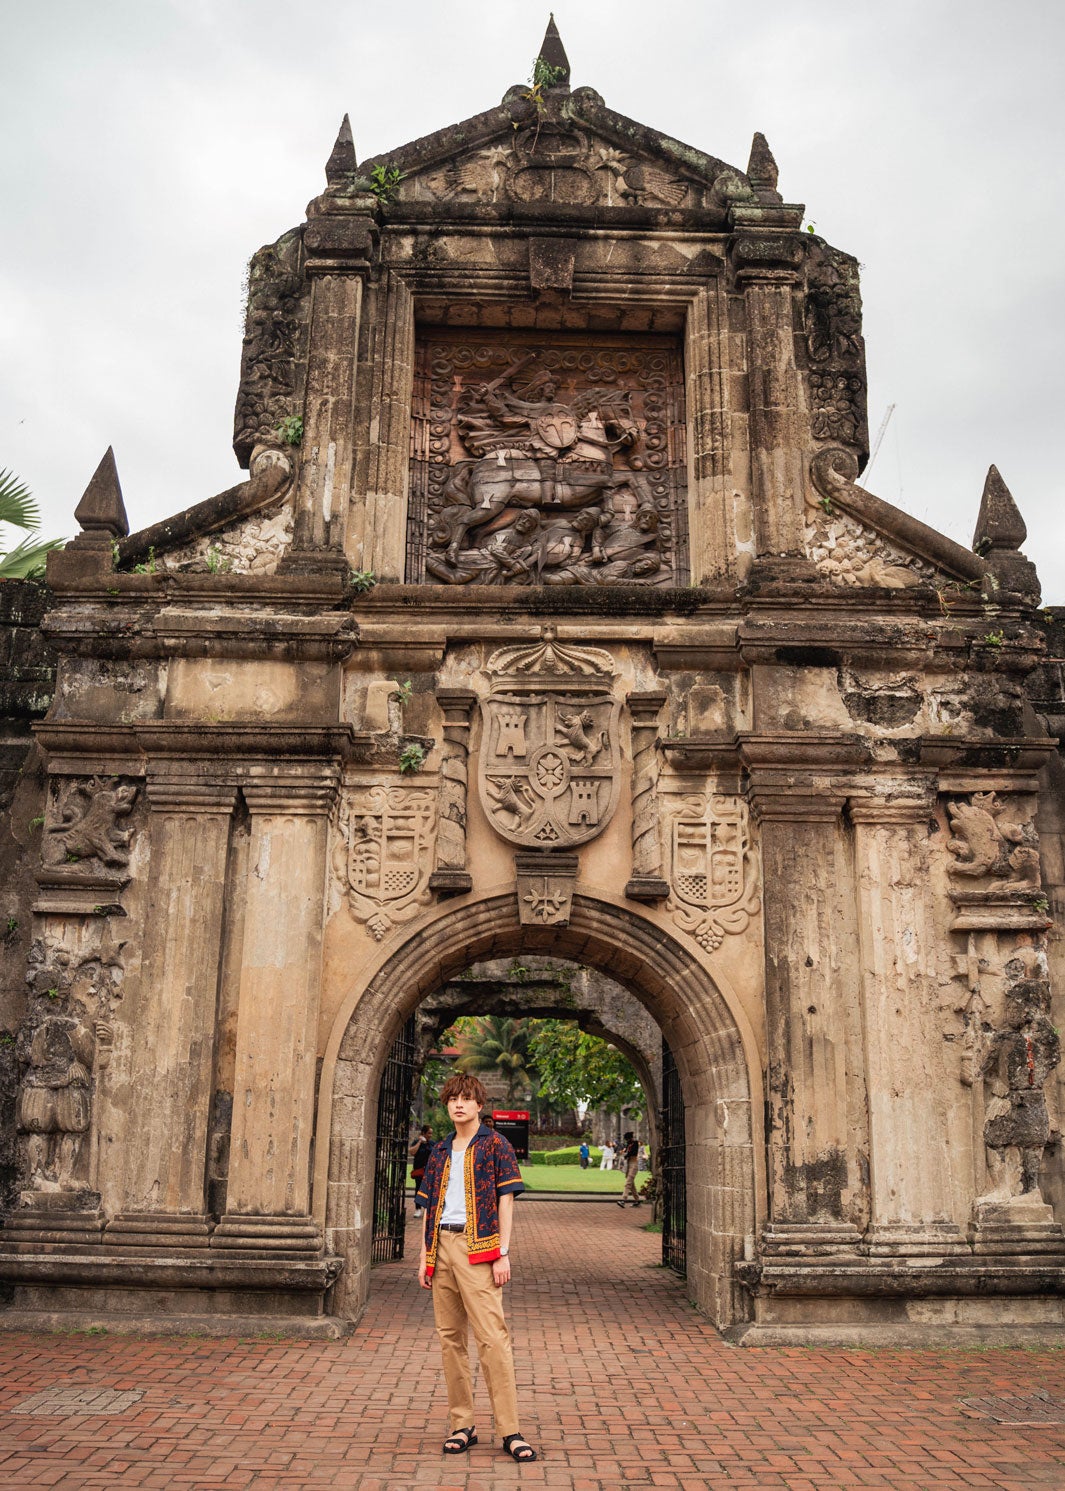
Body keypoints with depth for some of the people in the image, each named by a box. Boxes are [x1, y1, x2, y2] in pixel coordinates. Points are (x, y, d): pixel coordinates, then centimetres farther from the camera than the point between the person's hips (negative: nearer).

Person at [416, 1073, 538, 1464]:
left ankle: (509, 1430, -5)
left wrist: (503, 1253, -9)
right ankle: (461, 1425, 17)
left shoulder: (494, 1144, 1)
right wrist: (424, 1256, 12)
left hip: (477, 1249, -6)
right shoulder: (440, 1151, 16)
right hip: (442, 1246, 6)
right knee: (450, 1338, 8)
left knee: (492, 1336, -10)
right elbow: (429, 1206, 18)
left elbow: (505, 1199, -3)